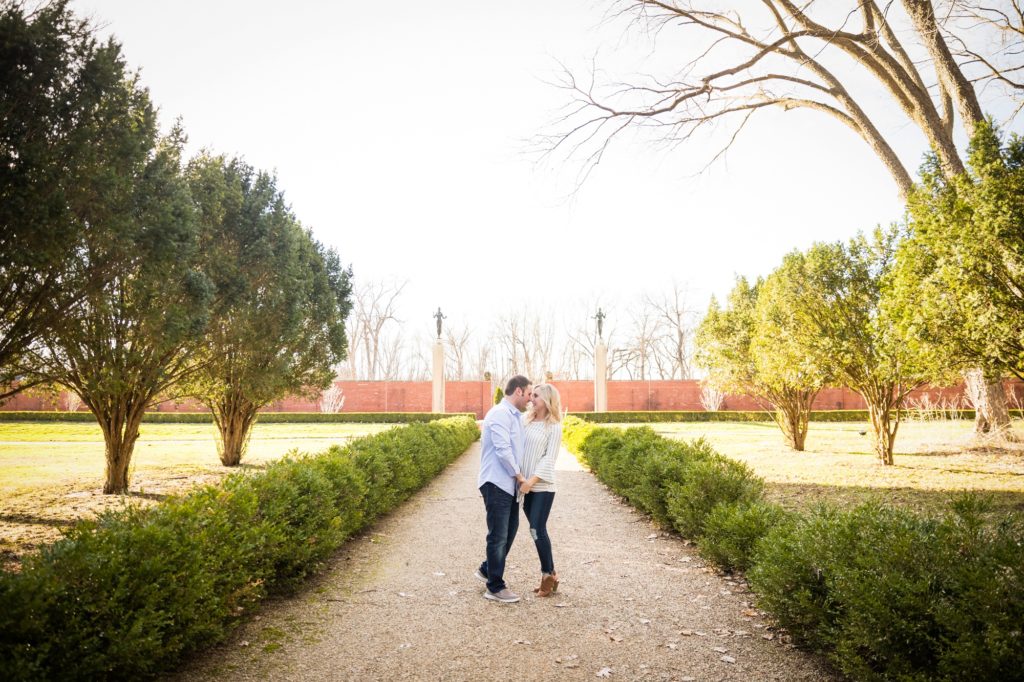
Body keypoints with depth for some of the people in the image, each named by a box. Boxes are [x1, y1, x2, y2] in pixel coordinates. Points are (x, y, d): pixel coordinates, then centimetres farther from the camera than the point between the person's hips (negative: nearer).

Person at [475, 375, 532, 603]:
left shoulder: (516, 416, 15)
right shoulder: (500, 413, -16)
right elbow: (503, 450, -22)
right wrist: (519, 475, -11)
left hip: (509, 484, 10)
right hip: (496, 484, -10)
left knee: (510, 530, 18)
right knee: (498, 535, -1)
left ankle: (487, 569, 35)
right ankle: (495, 587, 11)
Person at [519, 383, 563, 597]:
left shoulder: (554, 426, -5)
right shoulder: (526, 421, 9)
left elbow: (549, 458, -11)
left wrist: (532, 480, -19)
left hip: (542, 486, -5)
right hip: (525, 485, 5)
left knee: (537, 530, -6)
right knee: (538, 530, 9)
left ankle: (548, 575, 10)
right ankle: (550, 574, 21)